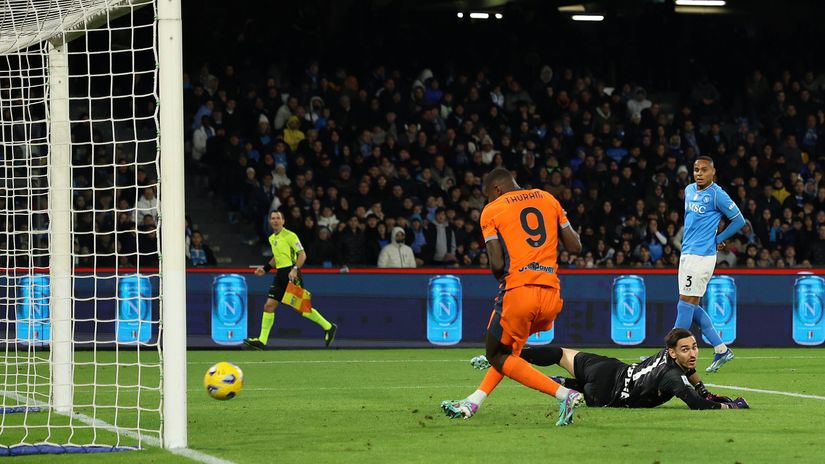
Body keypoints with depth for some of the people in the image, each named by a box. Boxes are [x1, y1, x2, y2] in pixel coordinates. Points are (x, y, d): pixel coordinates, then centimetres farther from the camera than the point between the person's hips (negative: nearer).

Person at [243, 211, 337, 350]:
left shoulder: (290, 236, -8)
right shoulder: (272, 238, 16)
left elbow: (302, 255, -11)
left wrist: (295, 269, -23)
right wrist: (265, 268, 18)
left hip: (292, 274, -7)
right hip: (280, 275, 7)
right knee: (269, 305, -2)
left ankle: (328, 327, 10)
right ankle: (262, 341, -3)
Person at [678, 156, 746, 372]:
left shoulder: (717, 194, -10)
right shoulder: (689, 190, 13)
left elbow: (739, 220, -5)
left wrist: (718, 240, -4)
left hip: (702, 255, -9)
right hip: (687, 253, 9)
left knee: (686, 305, -8)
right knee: (692, 307, 9)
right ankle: (721, 350, 15)